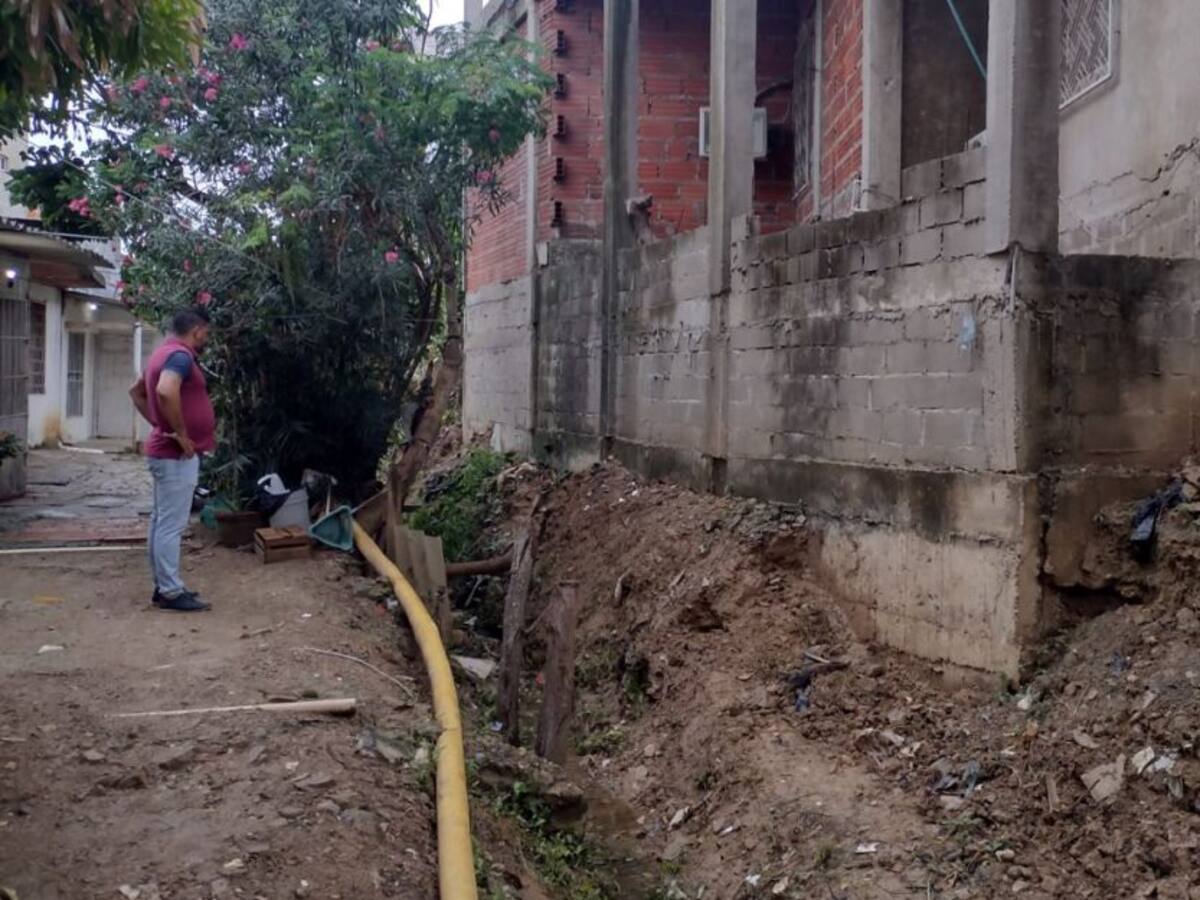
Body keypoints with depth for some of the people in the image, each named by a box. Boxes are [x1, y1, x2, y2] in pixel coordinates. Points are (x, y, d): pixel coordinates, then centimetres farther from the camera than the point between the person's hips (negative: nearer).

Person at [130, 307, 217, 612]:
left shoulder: (165, 352, 15)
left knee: (162, 522, 13)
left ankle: (165, 586, 20)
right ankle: (171, 592, -2)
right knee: (171, 525, -6)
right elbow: (166, 392, -36)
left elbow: (137, 391, 27)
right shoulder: (180, 355, -17)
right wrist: (181, 434, -26)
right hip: (176, 455, -10)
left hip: (166, 452, 10)